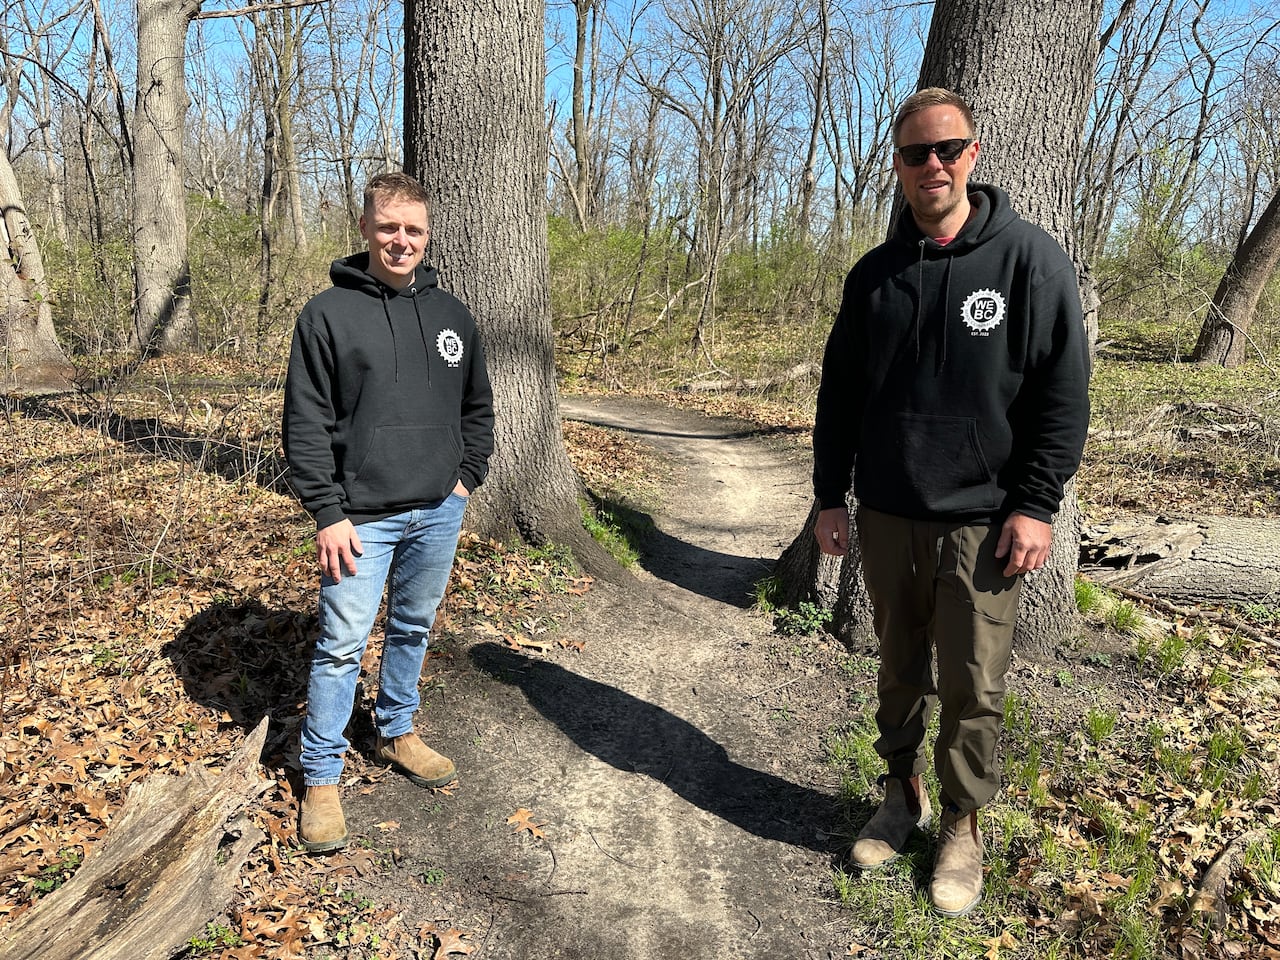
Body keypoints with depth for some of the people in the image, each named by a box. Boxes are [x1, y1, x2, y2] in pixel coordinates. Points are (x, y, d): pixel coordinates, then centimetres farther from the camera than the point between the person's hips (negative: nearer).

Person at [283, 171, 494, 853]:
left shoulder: (451, 316, 7)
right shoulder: (327, 314, -6)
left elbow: (477, 407, 17)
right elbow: (305, 424, -9)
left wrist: (467, 478, 6)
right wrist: (328, 513, -13)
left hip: (438, 513, 5)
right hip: (362, 517, -4)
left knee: (414, 630, 18)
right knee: (341, 646, 0)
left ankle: (397, 732, 38)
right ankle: (320, 778, 16)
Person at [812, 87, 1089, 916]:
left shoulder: (1031, 259, -4)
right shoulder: (876, 274, 6)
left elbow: (1064, 394, -6)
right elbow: (840, 393, 10)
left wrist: (1036, 505, -10)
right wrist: (831, 495, 7)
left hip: (982, 524, -3)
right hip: (886, 519, 3)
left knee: (973, 688, 5)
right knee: (901, 670, 15)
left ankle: (964, 825, 25)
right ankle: (904, 795, 34)